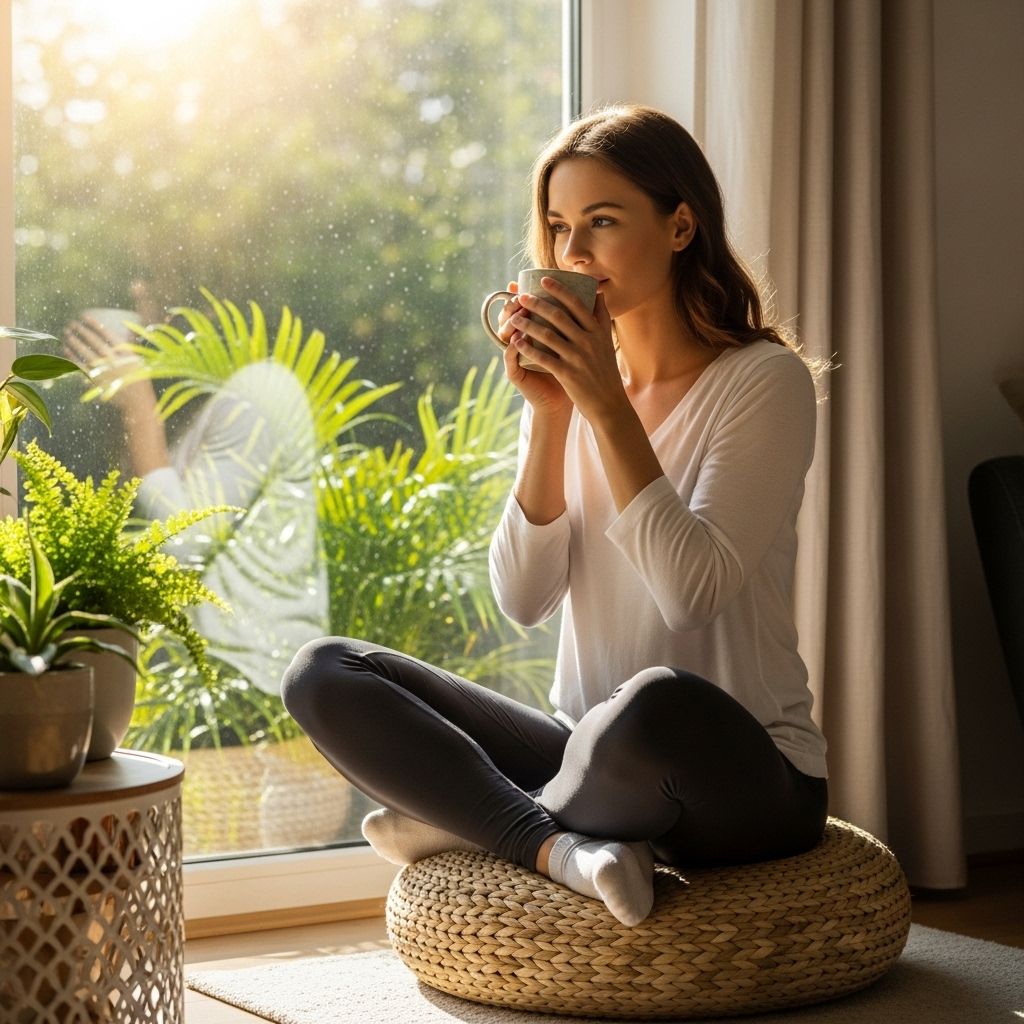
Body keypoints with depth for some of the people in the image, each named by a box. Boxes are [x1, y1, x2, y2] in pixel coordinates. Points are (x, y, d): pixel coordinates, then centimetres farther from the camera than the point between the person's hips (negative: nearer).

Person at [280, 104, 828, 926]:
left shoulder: (765, 380, -7)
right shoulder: (572, 382, 9)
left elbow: (694, 591, -20)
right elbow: (524, 599, -1)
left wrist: (607, 406, -20)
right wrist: (549, 417, -11)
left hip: (749, 779, -6)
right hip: (597, 757, 6)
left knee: (657, 706, -42)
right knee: (323, 674, -8)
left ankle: (473, 817, -13)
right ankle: (561, 847, -23)